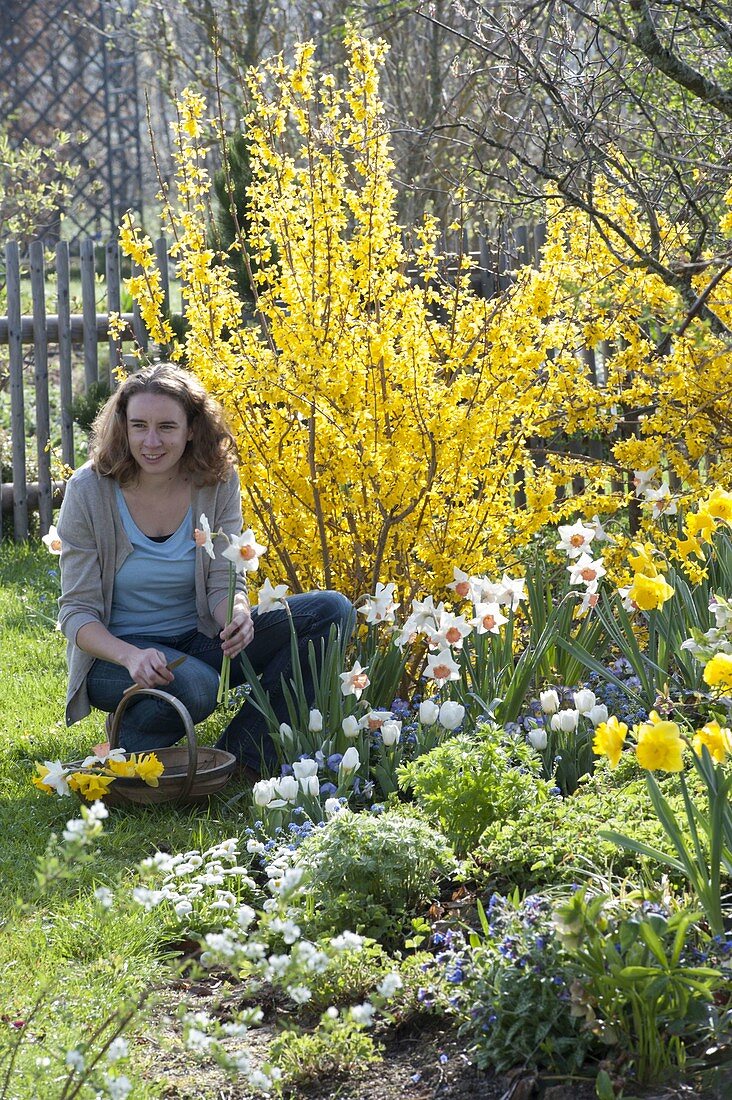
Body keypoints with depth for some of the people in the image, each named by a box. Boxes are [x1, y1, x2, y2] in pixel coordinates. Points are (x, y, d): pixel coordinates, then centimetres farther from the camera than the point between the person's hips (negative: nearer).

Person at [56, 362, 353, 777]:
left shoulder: (218, 481, -7)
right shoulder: (90, 490, -14)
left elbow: (225, 582, -6)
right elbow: (76, 611, -13)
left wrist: (238, 616, -32)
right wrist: (132, 656, -34)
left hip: (200, 642, 5)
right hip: (117, 651, -4)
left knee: (332, 611, -14)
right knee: (193, 687, -39)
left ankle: (241, 756, -13)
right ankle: (128, 740, -5)